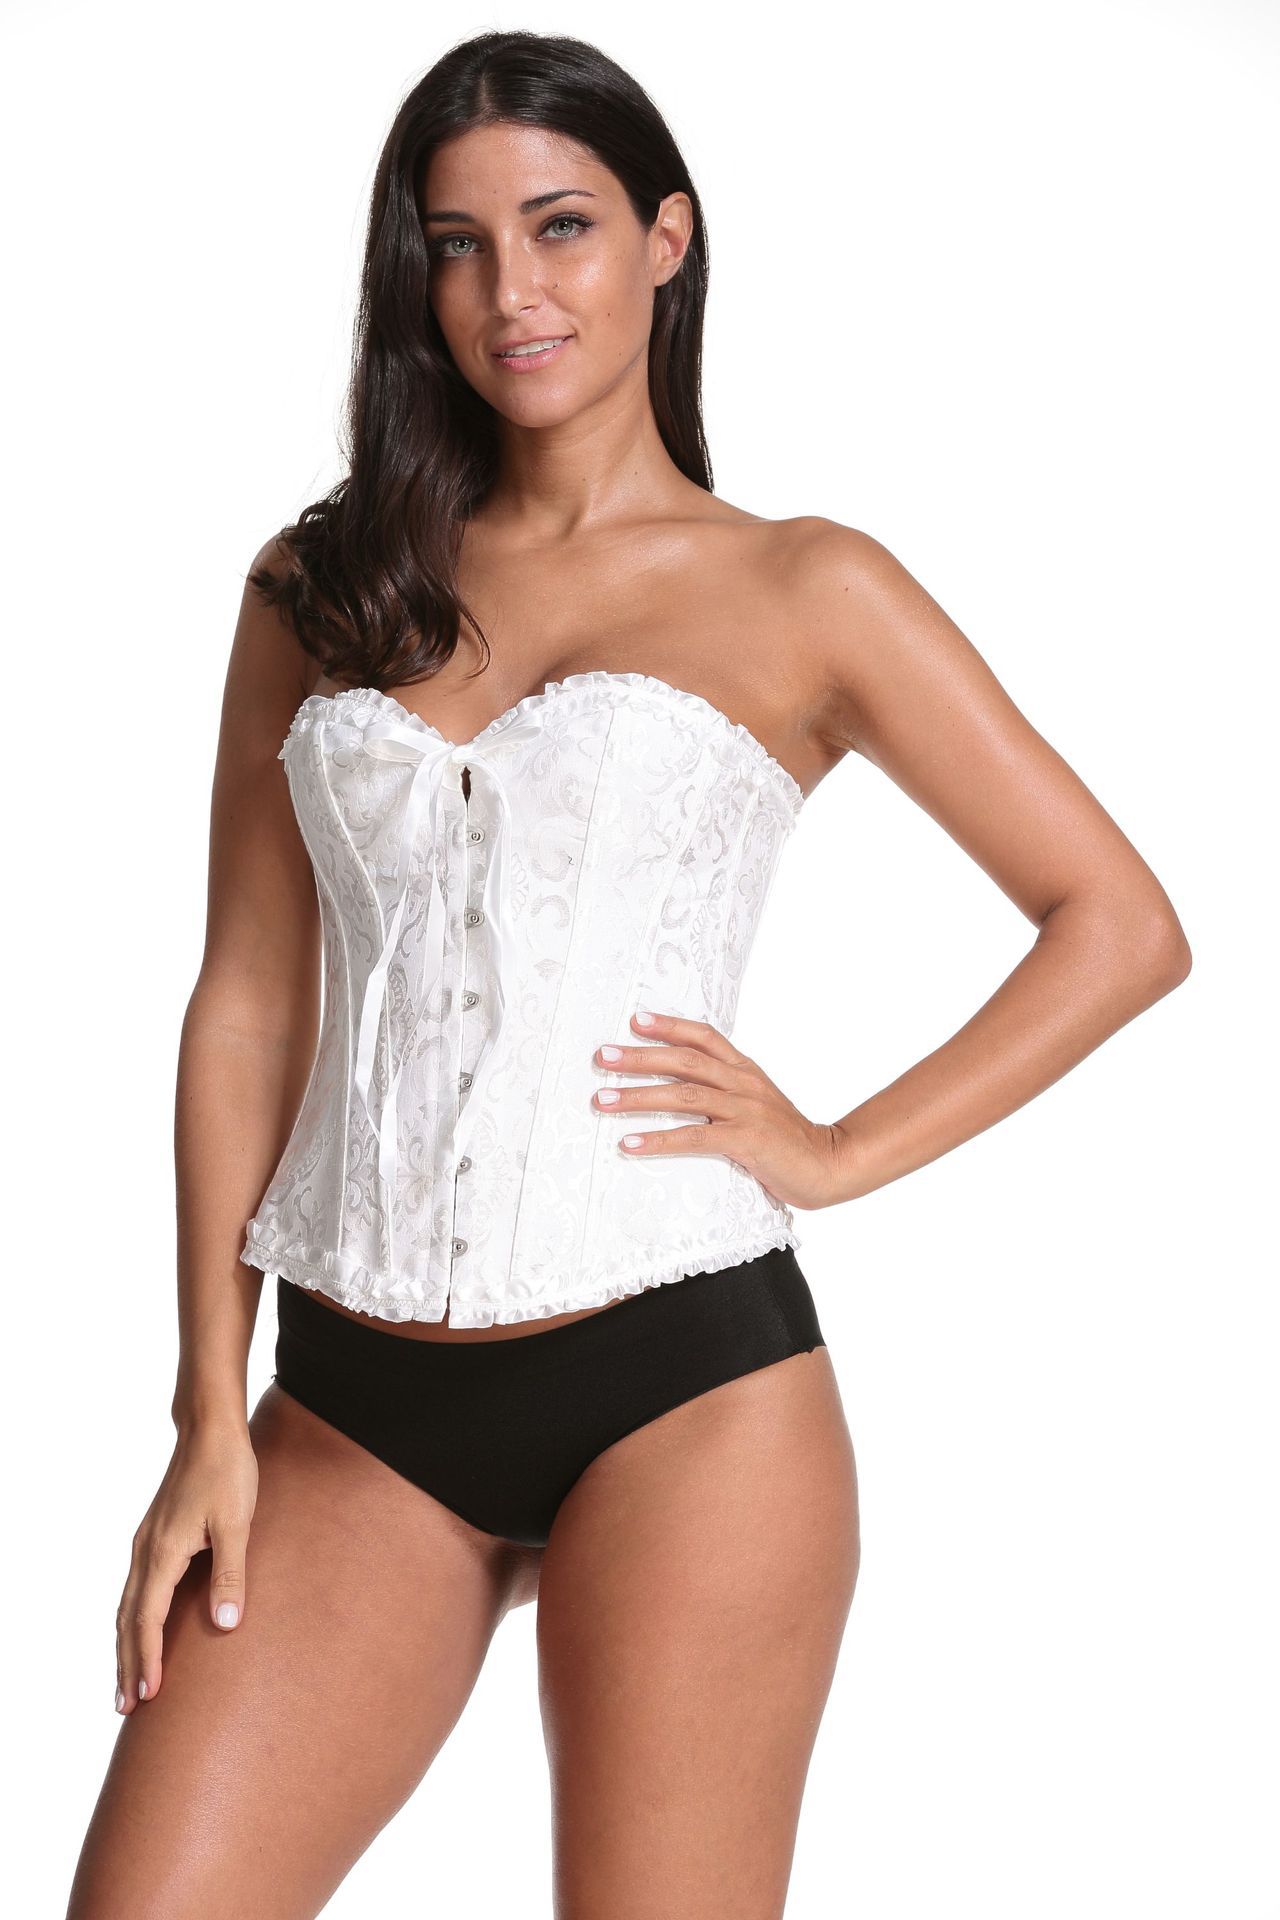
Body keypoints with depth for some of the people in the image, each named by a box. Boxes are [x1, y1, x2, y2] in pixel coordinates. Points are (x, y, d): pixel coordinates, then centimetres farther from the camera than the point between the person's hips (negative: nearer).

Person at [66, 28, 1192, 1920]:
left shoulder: (805, 593, 4)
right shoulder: (322, 591, 11)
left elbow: (1123, 926, 5)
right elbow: (247, 1003, 8)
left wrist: (841, 1152, -4)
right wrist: (211, 1420, 3)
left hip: (677, 1388, -2)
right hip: (353, 1410, 3)